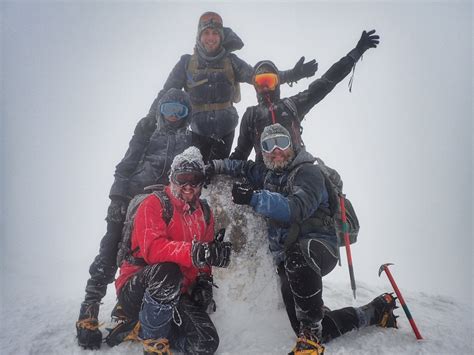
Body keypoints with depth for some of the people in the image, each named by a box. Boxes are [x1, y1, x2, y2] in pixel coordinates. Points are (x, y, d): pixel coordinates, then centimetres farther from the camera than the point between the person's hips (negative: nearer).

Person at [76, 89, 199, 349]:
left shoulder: (191, 140, 16)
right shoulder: (147, 130, 12)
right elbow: (126, 165, 4)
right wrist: (117, 199, -6)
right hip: (130, 201, -1)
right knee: (109, 255, -7)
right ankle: (88, 314, 2)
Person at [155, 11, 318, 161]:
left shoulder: (230, 62, -1)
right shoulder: (187, 63, -4)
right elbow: (166, 94, 0)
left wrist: (293, 74, -19)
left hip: (225, 130, 1)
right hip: (199, 131, 0)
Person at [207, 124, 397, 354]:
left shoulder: (308, 172, -9)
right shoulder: (269, 174, 14)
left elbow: (296, 209, -26)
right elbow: (244, 168, 32)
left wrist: (254, 198, -34)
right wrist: (217, 166, 17)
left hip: (317, 246, -7)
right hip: (287, 260, 7)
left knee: (297, 254, -43)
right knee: (314, 332, 2)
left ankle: (311, 335, -26)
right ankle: (377, 311, 23)